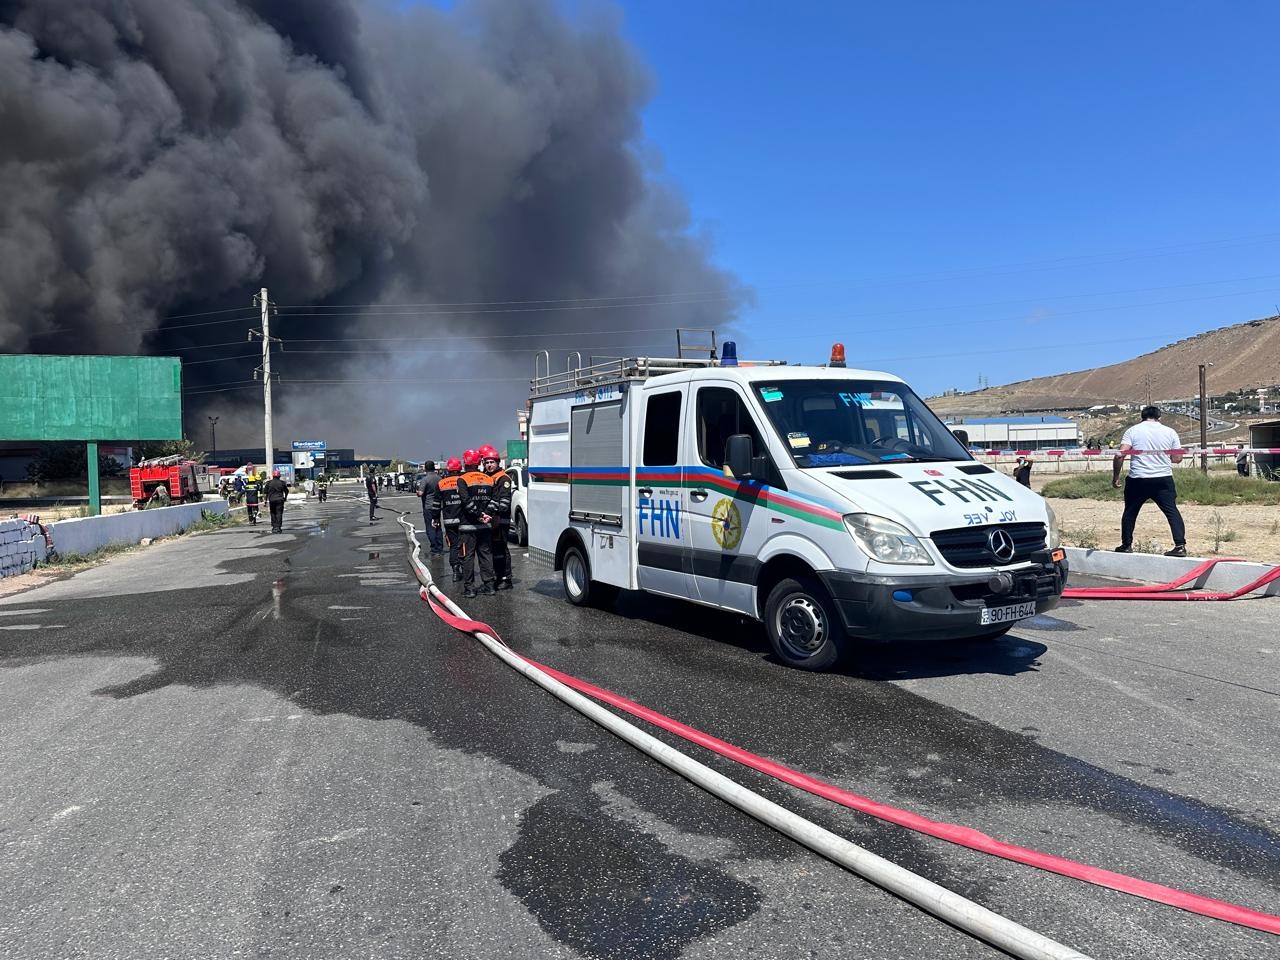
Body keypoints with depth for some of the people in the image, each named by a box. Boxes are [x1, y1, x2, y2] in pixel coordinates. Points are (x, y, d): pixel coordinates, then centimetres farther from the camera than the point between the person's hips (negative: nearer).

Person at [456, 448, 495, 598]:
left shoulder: (463, 480, -8)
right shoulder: (489, 479, 9)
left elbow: (467, 501, -18)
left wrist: (479, 515, -15)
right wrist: (485, 515, 5)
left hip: (468, 524, -5)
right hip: (485, 525, 5)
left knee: (468, 556, 0)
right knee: (486, 554, 12)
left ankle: (469, 588, 0)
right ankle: (488, 585, 13)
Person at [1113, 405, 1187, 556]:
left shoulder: (1132, 430, 0)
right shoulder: (1170, 432, 6)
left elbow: (1120, 455, -10)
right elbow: (1177, 458, 8)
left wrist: (1115, 476, -2)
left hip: (1137, 480, -1)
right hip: (1163, 480, 1)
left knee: (1130, 513, 13)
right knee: (1172, 512, 4)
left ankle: (1126, 545, 19)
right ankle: (1180, 546, -3)